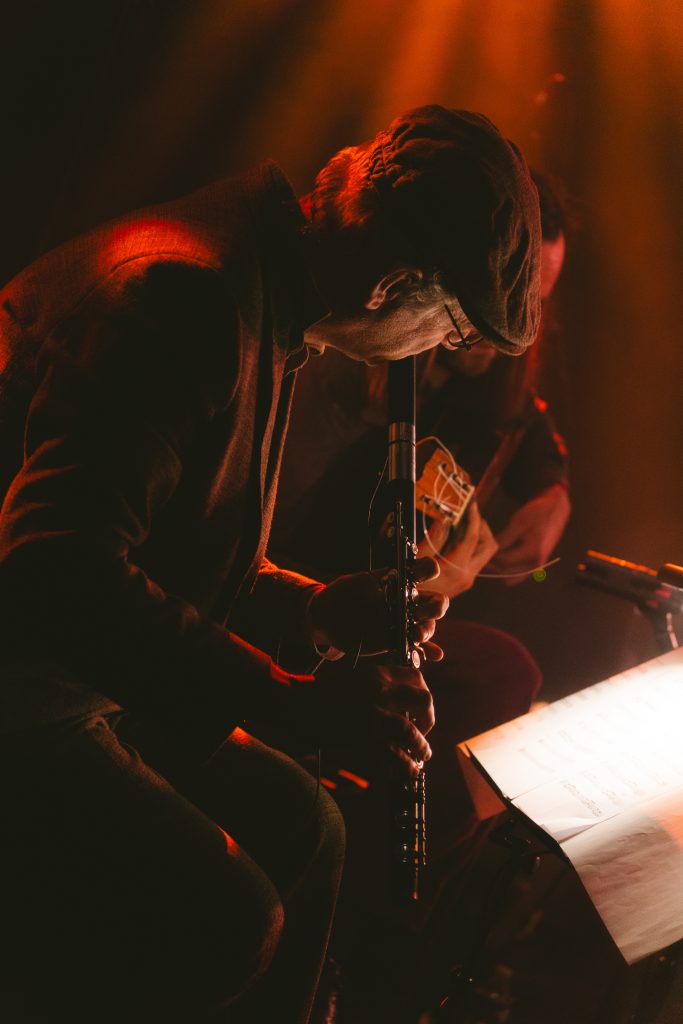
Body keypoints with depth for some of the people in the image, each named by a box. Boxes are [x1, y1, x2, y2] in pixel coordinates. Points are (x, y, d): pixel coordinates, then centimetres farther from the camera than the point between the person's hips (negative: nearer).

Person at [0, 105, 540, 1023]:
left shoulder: (272, 314, 11)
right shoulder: (191, 293, -23)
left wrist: (317, 611, 6)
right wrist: (297, 706, -29)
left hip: (77, 676, 10)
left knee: (299, 828, 13)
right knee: (227, 918, -21)